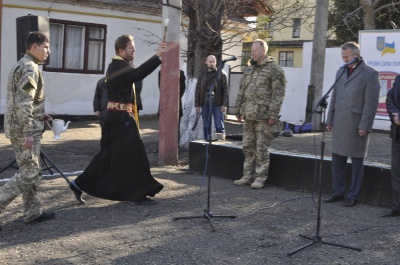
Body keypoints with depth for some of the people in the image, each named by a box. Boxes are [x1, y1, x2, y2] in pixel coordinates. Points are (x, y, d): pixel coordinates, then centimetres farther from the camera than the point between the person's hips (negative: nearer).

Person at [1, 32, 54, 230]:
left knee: (31, 172, 14)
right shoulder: (30, 68, -15)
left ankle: (33, 212, 19)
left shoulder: (21, 65, 17)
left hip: (17, 128, 10)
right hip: (24, 130, -10)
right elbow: (24, 103, -23)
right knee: (29, 173, -5)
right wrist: (28, 133, -23)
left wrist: (40, 116, 17)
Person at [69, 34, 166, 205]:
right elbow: (138, 74, -32)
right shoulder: (120, 66, -15)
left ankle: (81, 184, 16)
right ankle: (136, 194, 5)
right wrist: (156, 56, -33)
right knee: (133, 154, -3)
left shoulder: (116, 66, 19)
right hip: (121, 117, -10)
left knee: (108, 154, 14)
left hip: (115, 116, 10)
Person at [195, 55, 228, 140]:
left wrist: (224, 104, -9)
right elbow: (198, 91, 12)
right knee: (206, 127, 6)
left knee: (219, 126, -5)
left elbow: (225, 90, -2)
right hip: (205, 104, 3)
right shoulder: (202, 75, 12)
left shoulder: (221, 74, 2)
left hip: (217, 104, -3)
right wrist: (197, 105, 5)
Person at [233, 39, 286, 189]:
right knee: (248, 147, 10)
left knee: (261, 148, -2)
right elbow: (242, 91, 19)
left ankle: (260, 177, 6)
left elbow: (278, 94, -12)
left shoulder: (274, 70, -6)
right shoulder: (249, 69, 16)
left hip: (264, 117, -7)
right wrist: (238, 110, 15)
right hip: (249, 116, 7)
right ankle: (248, 176, 19)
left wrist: (273, 115, -17)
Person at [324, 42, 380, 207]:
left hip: (357, 125, -6)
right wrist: (330, 120, 14)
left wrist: (364, 126, -15)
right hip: (339, 125, 6)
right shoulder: (341, 72, 15)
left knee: (356, 161, 4)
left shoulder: (369, 74, -6)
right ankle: (337, 193, 19)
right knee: (337, 159, 9)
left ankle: (353, 196, 12)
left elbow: (371, 103, -11)